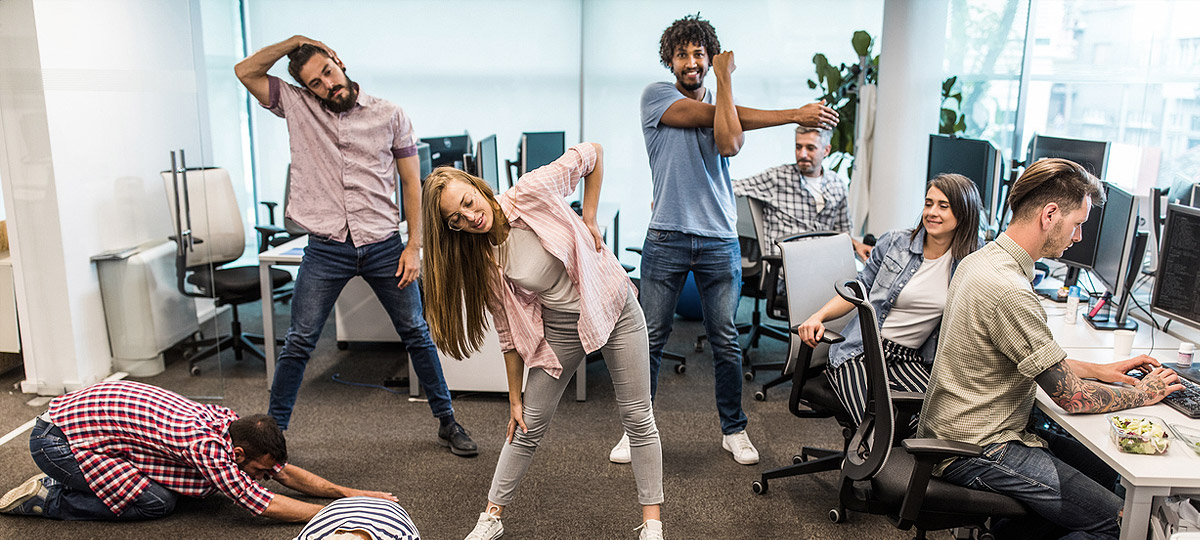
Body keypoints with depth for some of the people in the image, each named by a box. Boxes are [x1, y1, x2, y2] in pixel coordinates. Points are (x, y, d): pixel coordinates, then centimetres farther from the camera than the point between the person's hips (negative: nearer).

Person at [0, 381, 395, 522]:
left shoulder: (228, 421, -5)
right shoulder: (206, 443, -29)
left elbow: (285, 471, 4)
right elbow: (264, 504, -27)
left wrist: (348, 493, -2)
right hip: (56, 439, -8)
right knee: (156, 503, -13)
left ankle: (72, 480, 18)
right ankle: (48, 498, 1)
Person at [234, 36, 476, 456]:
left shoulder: (390, 116, 2)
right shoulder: (298, 107, 6)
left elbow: (412, 184, 3)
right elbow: (246, 71, 1)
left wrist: (414, 246, -3)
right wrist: (294, 42, -2)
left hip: (384, 246, 0)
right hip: (326, 248, 0)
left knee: (416, 334, 8)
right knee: (299, 342, 4)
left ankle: (447, 421, 21)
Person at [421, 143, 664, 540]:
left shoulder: (533, 192, -21)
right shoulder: (480, 262, -12)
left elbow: (592, 154, -8)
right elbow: (509, 331, -4)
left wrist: (589, 218, -12)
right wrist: (514, 398, 0)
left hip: (614, 309, -2)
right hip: (559, 329, 2)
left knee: (638, 417, 5)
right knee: (529, 424, 6)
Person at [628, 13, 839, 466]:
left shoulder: (725, 103, 13)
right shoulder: (657, 95, 3)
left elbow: (729, 144, -12)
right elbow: (708, 114, -10)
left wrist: (723, 78, -5)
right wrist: (792, 115, -7)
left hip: (719, 241, 3)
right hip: (667, 237, -2)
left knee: (726, 341, 7)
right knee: (651, 339, 3)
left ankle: (733, 429, 23)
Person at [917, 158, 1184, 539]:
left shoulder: (979, 260, 7)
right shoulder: (1009, 292, -25)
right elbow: (1071, 397, -17)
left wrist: (1098, 370, 17)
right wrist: (1143, 393, 0)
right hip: (976, 450, -10)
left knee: (1104, 469, 15)